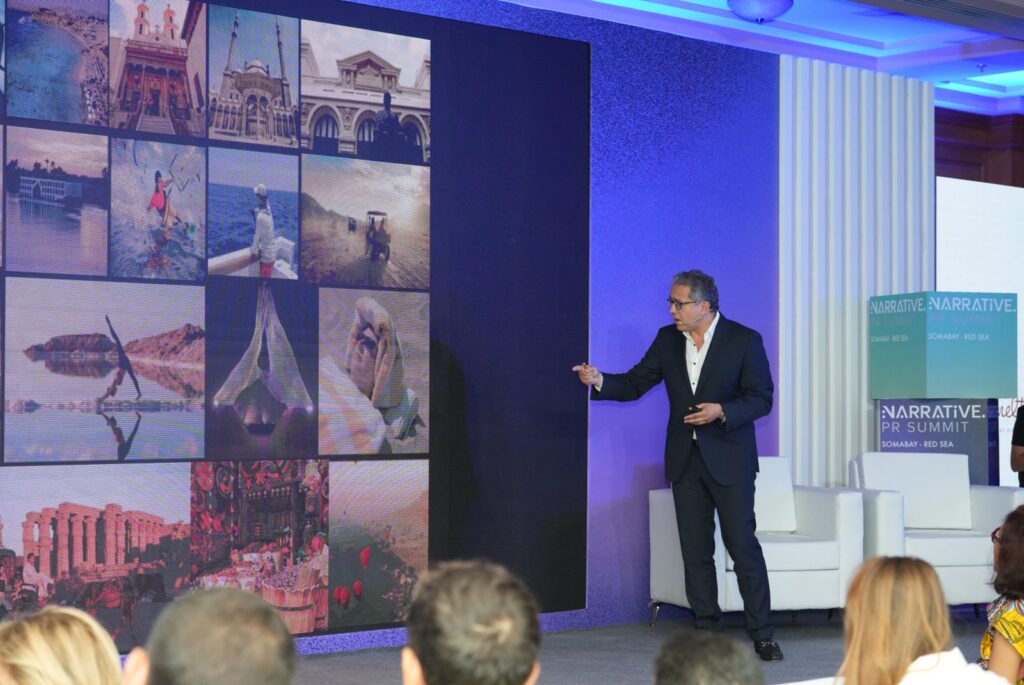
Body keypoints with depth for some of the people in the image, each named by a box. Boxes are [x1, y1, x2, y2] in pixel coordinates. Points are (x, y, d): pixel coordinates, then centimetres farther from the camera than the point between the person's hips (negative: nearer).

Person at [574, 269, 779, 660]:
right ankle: (706, 632, 14)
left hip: (729, 459, -4)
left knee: (744, 547, -5)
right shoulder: (667, 340, 5)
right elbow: (635, 384, 5)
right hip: (685, 460, 4)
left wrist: (722, 411, -22)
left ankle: (762, 635, 3)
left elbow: (762, 398, -7)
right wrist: (600, 381, -13)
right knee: (695, 552, 7)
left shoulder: (744, 341, -8)